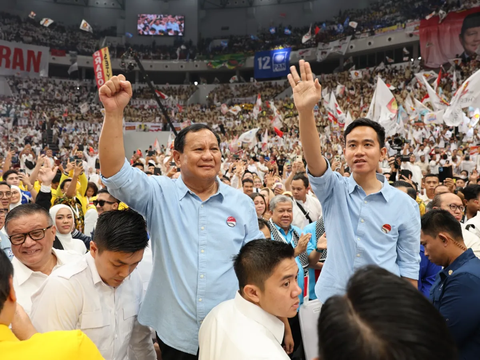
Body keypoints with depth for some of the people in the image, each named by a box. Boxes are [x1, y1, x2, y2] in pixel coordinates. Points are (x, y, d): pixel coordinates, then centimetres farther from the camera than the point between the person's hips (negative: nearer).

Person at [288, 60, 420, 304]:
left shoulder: (405, 205, -3)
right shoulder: (334, 190, -3)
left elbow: (409, 265, 2)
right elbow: (313, 158, -24)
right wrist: (306, 110, -39)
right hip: (330, 300, 1)